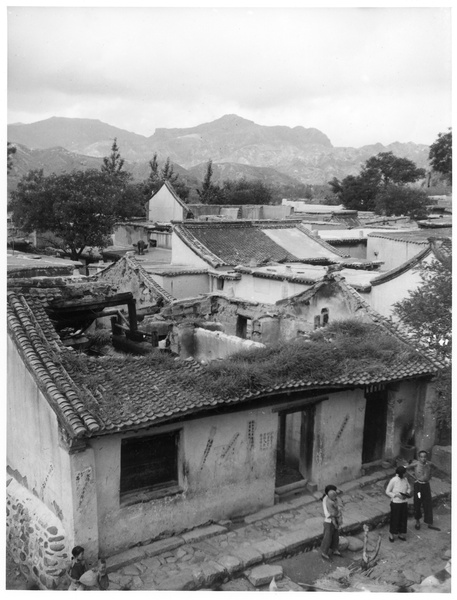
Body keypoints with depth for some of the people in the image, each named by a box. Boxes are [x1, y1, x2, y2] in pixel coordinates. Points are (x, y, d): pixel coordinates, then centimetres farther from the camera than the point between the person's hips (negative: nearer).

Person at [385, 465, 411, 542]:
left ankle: (401, 534, 30)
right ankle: (391, 535, 23)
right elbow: (387, 492, -10)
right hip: (395, 502, -5)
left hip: (404, 502, 5)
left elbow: (409, 488, 15)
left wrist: (408, 493, -7)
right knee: (395, 519, 5)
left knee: (403, 518, 13)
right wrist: (396, 495, -21)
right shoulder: (393, 480, -17)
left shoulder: (405, 479, -2)